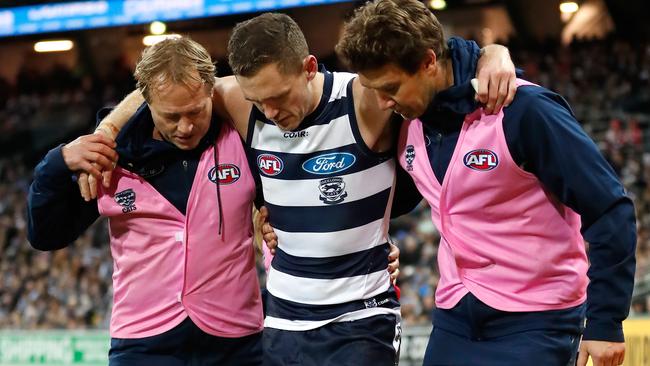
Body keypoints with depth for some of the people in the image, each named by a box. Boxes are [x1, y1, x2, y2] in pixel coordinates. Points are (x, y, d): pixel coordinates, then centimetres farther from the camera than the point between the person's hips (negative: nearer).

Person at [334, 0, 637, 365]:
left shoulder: (523, 110, -19)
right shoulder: (408, 126, 1)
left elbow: (611, 211, -15)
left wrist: (605, 322, -14)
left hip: (536, 323, -6)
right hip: (454, 320, 6)